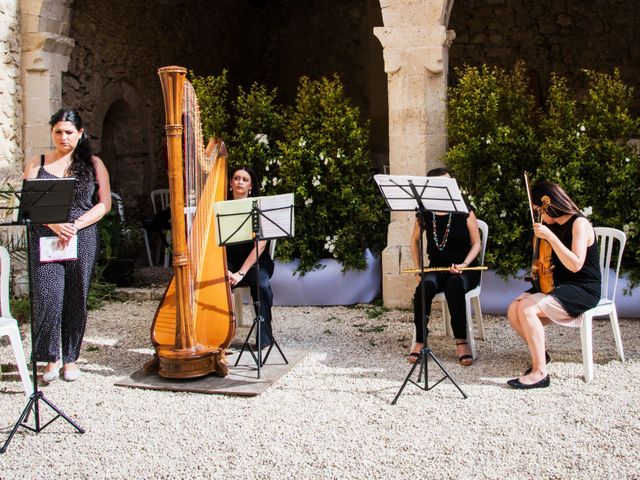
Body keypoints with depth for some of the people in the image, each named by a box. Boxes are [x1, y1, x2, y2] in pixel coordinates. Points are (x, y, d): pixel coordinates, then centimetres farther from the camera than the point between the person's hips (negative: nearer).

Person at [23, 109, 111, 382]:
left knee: (76, 300, 4)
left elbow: (104, 204, 2)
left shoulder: (93, 164, 9)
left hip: (83, 239, 0)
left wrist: (76, 225, -11)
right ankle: (50, 359, 7)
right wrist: (54, 224, -15)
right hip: (45, 238, 0)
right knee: (48, 298, -8)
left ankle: (70, 359, 18)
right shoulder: (38, 164, 10)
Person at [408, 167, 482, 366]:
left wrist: (464, 264, -15)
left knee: (454, 286, -38)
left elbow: (476, 243, 1)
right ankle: (419, 341, -23)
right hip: (436, 268, 2)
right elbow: (415, 240, 17)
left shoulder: (464, 212, -5)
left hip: (464, 269, -2)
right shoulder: (425, 214, 1)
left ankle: (462, 341, -27)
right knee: (425, 286, -34)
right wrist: (417, 267, 7)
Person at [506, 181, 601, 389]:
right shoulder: (554, 225, 11)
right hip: (557, 285, 8)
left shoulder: (579, 223, -13)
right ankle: (540, 353, 10)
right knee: (514, 311, -13)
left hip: (582, 290, -8)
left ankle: (540, 372, -23)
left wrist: (550, 237, -33)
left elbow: (575, 265, -27)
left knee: (526, 309, -28)